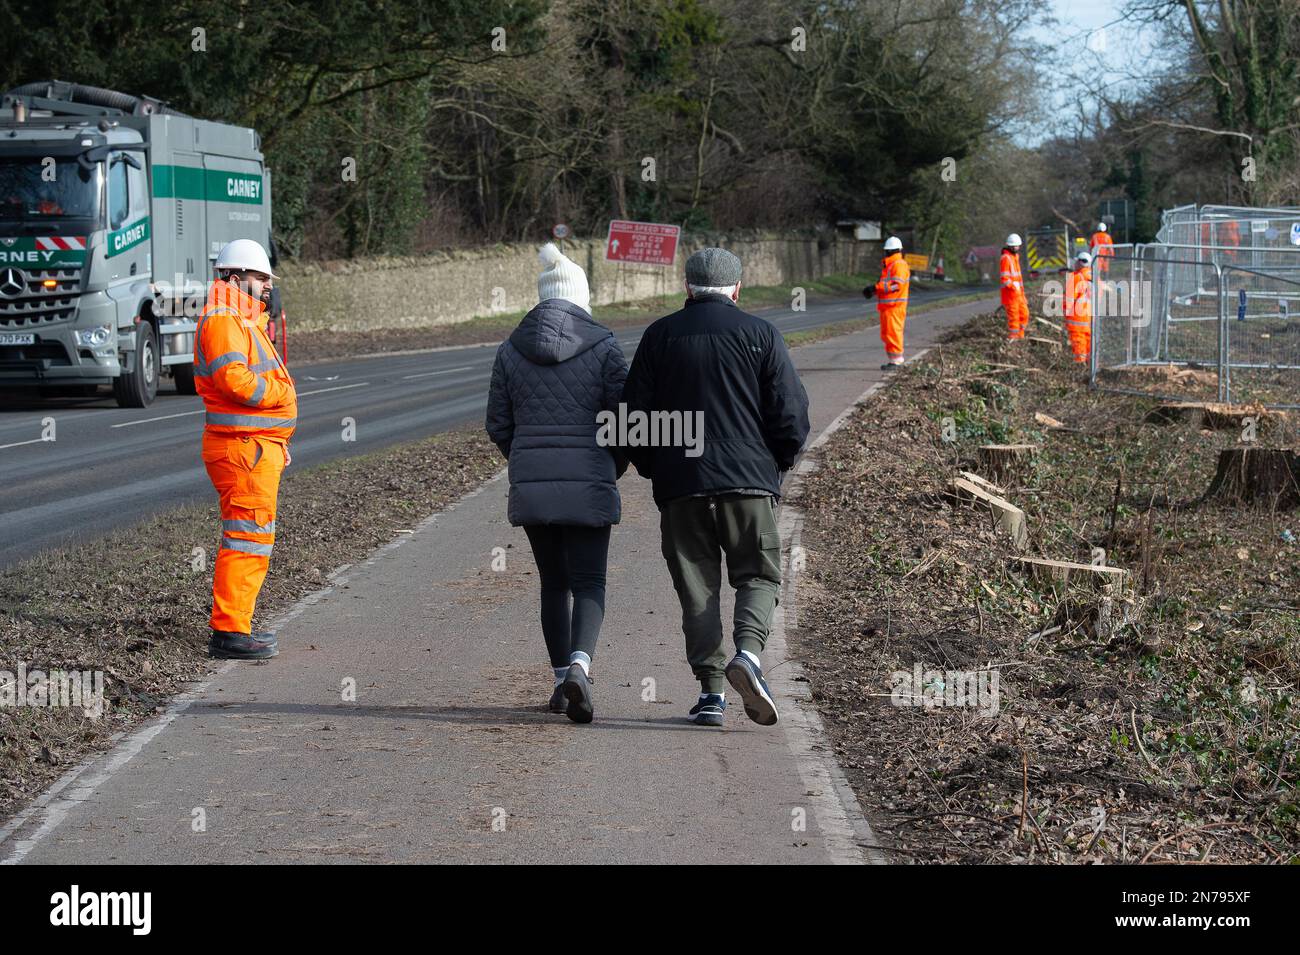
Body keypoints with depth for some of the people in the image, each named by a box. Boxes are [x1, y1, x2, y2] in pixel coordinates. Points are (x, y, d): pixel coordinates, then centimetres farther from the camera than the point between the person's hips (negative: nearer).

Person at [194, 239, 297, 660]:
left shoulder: (244, 322, 22)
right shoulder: (222, 321, -13)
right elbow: (233, 378, -26)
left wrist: (277, 442, 22)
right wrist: (279, 393, -12)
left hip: (258, 445, 11)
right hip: (243, 447, -11)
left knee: (249, 537, 17)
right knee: (248, 537, -11)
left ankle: (235, 624, 24)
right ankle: (229, 631, -11)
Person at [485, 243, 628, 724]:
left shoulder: (512, 349, 4)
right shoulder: (603, 346, -5)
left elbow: (498, 425, 7)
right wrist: (611, 468, 11)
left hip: (530, 486, 3)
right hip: (588, 486, -3)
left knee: (553, 584, 16)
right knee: (589, 584, 1)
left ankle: (562, 679, 19)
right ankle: (579, 665, -23)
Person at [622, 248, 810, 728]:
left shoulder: (660, 336, 6)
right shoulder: (760, 334, 3)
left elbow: (634, 416, 4)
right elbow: (791, 414, -2)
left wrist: (653, 469, 18)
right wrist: (776, 465, 14)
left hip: (681, 488, 1)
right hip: (750, 481, -1)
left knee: (697, 587, 7)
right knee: (758, 576, 9)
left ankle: (711, 688, 1)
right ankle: (748, 653, -17)